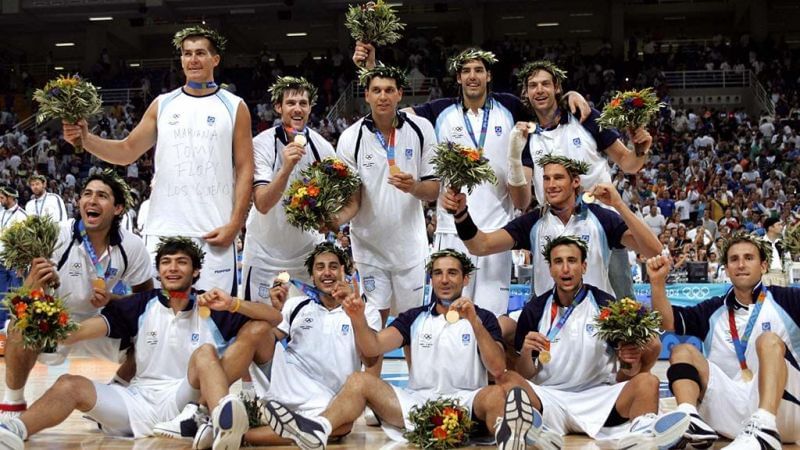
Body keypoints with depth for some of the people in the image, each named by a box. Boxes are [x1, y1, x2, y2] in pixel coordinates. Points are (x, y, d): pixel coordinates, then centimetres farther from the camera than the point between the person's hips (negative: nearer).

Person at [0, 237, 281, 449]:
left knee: (205, 352, -28)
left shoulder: (211, 308, 6)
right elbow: (97, 325, -5)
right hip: (140, 402, 3)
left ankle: (223, 422, -57)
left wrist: (232, 305, -16)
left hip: (189, 400, -3)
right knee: (70, 385, -16)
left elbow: (274, 318, 0)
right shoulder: (143, 305, 10)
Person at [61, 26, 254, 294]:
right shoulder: (162, 105, 13)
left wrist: (234, 225, -8)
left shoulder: (235, 107, 5)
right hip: (162, 231, 2)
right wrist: (86, 139, -5)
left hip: (214, 232, -2)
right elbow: (127, 151, 13)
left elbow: (244, 169, 2)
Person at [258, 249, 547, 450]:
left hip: (467, 402, -3)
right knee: (360, 381, -16)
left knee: (497, 395, -34)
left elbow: (497, 369, -5)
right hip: (417, 401, 3)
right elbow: (372, 348, 4)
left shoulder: (483, 318, 10)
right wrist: (358, 319, -17)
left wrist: (474, 323, -17)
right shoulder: (415, 318, 18)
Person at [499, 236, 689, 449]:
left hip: (598, 397, 0)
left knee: (647, 381, -24)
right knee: (510, 379, -27)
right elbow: (525, 375, 7)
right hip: (549, 397, 0)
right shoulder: (534, 310, 6)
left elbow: (625, 376, 7)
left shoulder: (607, 305, 4)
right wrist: (526, 353, -15)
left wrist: (632, 363, -17)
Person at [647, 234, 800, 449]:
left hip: (781, 411, -3)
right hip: (732, 414, 3)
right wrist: (658, 282, -2)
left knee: (769, 340, -22)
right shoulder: (713, 311, 20)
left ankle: (764, 426, -47)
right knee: (683, 351, -4)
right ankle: (689, 418, -35)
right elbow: (667, 321, 12)